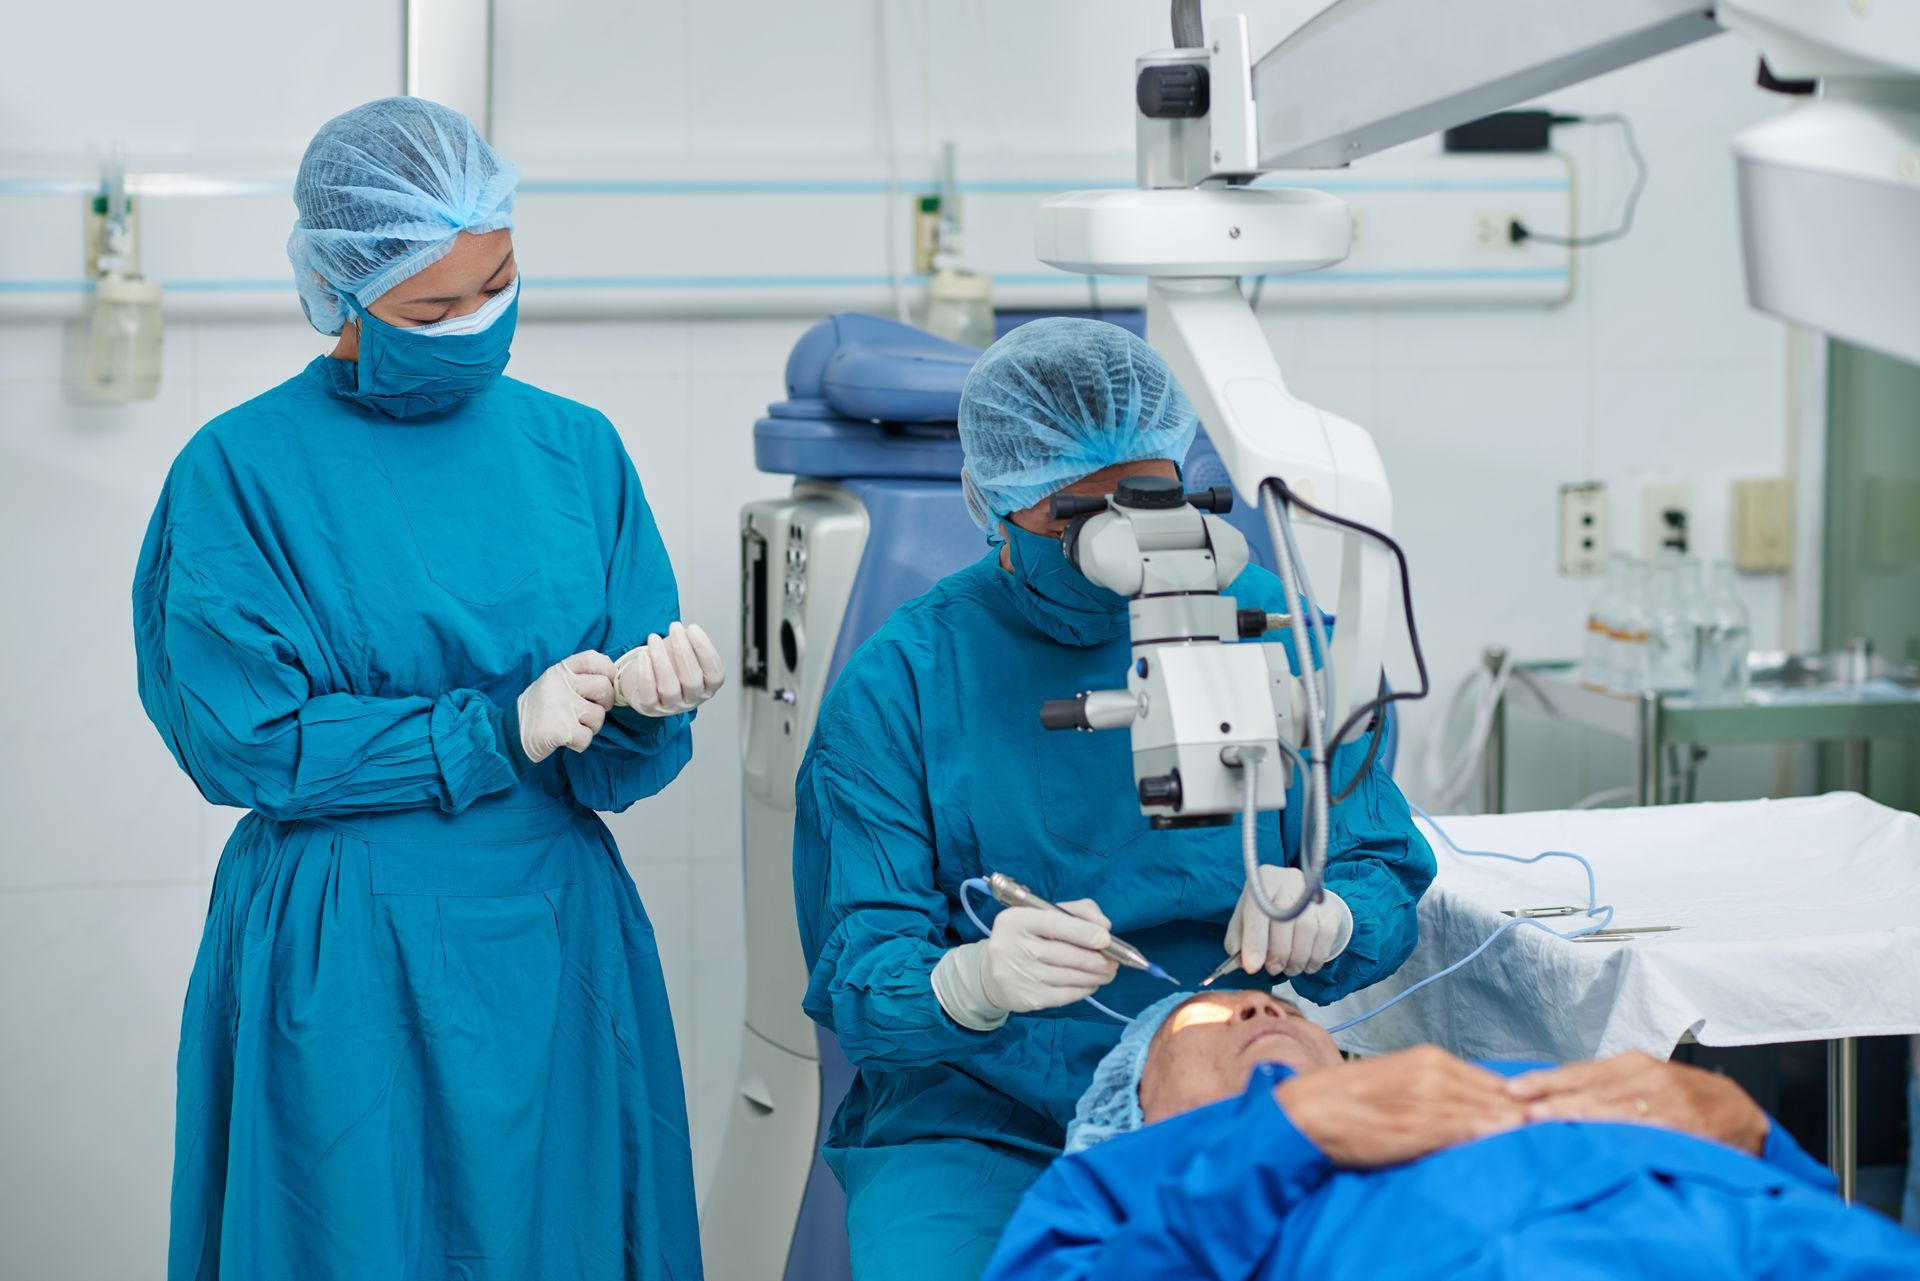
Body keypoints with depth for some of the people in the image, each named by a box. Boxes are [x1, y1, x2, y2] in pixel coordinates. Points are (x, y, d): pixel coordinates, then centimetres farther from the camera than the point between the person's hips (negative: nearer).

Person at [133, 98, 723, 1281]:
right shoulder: (239, 469, -6)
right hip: (342, 973, -3)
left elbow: (624, 766, 3)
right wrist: (497, 730, -13)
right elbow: (245, 740, -11)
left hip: (557, 950, 4)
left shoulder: (576, 449, 4)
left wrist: (641, 700, -20)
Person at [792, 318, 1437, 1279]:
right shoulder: (896, 683, -3)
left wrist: (1324, 912, -20)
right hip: (975, 1119, -1)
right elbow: (855, 979, -8)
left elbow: (1388, 882, 5)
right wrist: (969, 984, -32)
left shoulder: (1276, 631, 4)